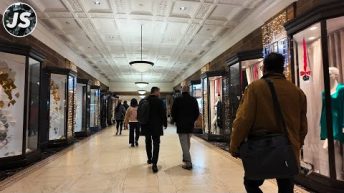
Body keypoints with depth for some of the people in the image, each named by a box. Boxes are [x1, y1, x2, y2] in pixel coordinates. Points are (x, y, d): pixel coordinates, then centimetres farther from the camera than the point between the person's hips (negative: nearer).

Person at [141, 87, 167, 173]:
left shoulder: (143, 101, 3)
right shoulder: (159, 101, -11)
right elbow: (163, 113, -10)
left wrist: (142, 124, 19)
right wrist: (165, 124, 4)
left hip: (146, 126, 5)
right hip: (156, 126, -5)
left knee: (148, 143, 20)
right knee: (156, 144, -2)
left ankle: (149, 159, 33)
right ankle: (154, 163, -11)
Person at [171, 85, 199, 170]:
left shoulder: (177, 100, -8)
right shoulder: (193, 100, 2)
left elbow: (173, 112, -5)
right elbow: (197, 113, 4)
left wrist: (176, 121, 11)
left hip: (181, 125, -4)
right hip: (191, 125, 4)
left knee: (184, 144, -1)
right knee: (187, 142, 20)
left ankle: (188, 163, -5)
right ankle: (185, 158, 35)